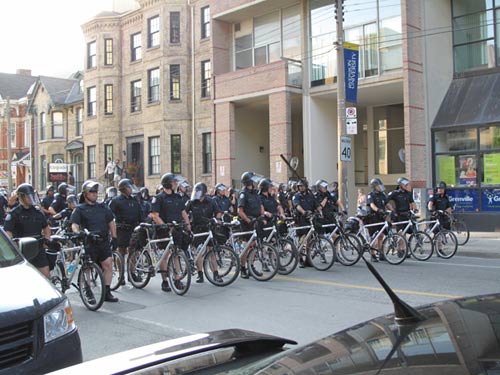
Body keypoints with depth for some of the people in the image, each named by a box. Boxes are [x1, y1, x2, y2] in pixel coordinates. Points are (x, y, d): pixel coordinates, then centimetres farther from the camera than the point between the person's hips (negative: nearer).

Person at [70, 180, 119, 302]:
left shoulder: (103, 207, 17)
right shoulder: (80, 209, 3)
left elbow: (111, 223, 21)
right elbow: (74, 225, -7)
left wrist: (114, 238, 12)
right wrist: (78, 234, -27)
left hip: (104, 242, 4)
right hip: (88, 243, -4)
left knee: (108, 265, -5)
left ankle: (107, 292, 3)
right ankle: (88, 292, 15)